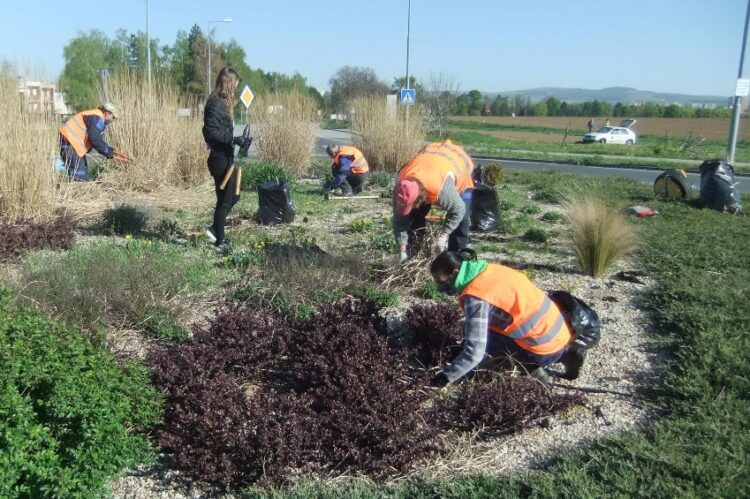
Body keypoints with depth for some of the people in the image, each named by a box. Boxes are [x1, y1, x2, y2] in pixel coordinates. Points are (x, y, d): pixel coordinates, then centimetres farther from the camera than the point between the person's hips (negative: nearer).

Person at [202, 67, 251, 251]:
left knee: (233, 196, 16)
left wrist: (236, 140, 15)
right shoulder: (216, 103, -16)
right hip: (220, 158, -10)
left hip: (226, 157, 10)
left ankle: (215, 229, 22)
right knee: (225, 199, -1)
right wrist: (233, 140, -26)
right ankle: (219, 242, 8)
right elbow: (209, 131, -25)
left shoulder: (223, 102, 14)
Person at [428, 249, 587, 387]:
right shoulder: (489, 270, 5)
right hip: (558, 332, 8)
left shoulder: (476, 297, -20)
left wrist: (444, 377, -16)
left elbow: (474, 353, -25)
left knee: (481, 337, -5)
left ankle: (534, 369, -1)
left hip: (545, 347, -8)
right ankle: (565, 353, 17)